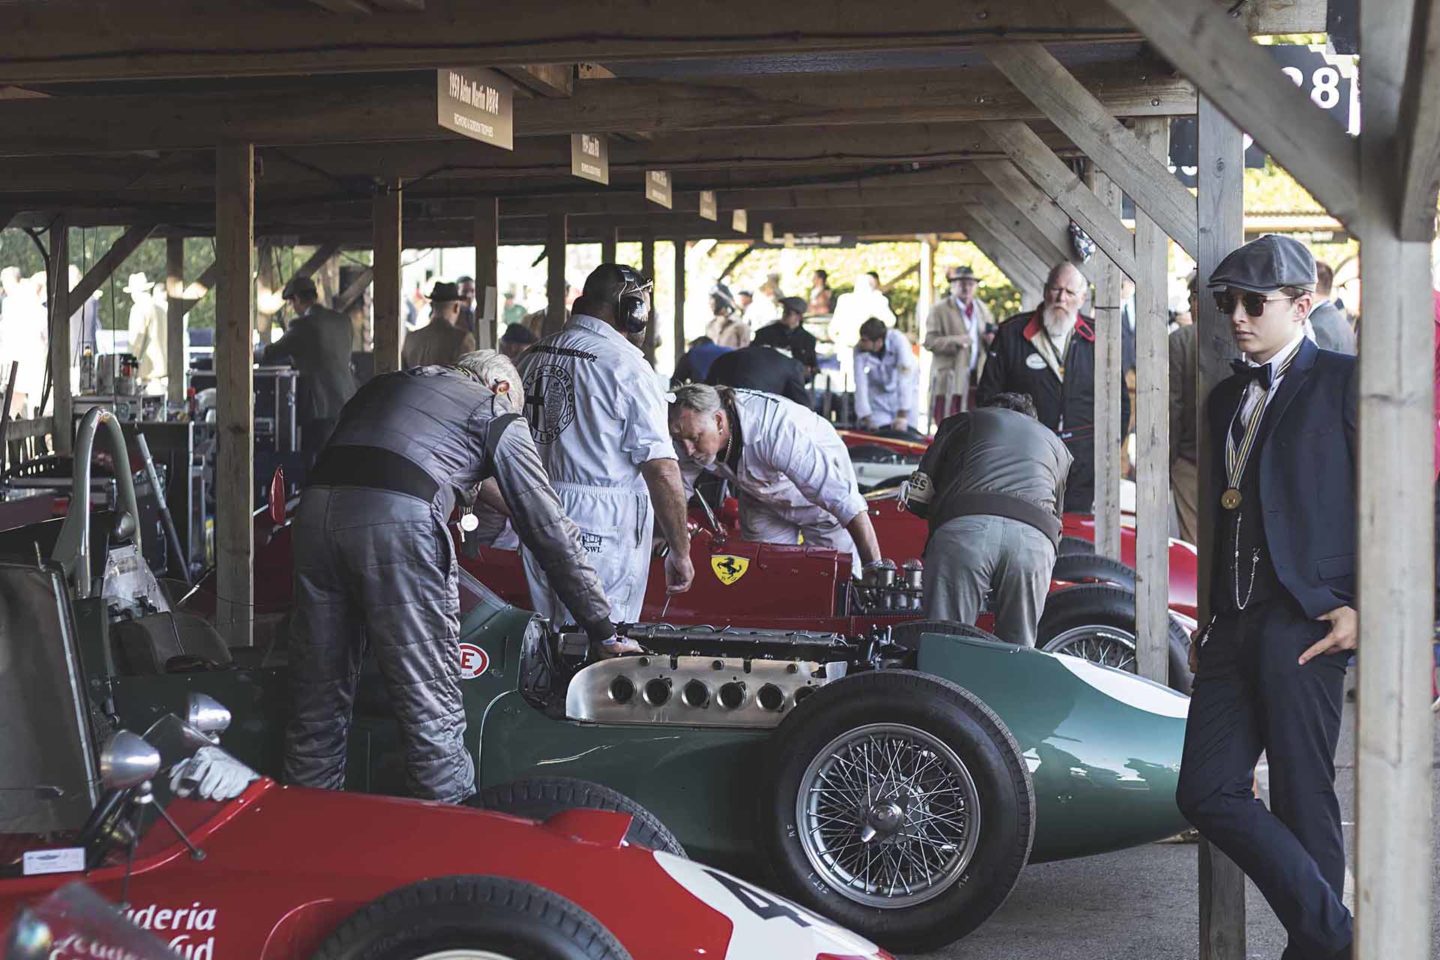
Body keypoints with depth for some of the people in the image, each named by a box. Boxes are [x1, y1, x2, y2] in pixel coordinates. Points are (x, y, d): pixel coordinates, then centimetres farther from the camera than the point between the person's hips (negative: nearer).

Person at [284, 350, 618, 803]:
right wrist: (604, 632, 19)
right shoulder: (498, 413, 18)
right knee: (433, 719, 0)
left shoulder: (387, 384, 34)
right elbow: (550, 529, 16)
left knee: (316, 714, 14)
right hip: (399, 523, -5)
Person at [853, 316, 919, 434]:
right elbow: (860, 385, -23)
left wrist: (903, 415, -38)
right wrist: (866, 418, -27)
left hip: (906, 391, -2)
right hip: (878, 393, 2)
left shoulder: (898, 340, -31)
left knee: (904, 432, -10)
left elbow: (905, 379, -34)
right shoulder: (859, 350, -23)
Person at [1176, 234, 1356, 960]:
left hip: (1305, 625, -7)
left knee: (1302, 802, -2)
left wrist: (1367, 608, -12)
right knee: (1207, 793, -1)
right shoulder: (1227, 398, 20)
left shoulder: (1343, 382, 0)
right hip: (1234, 625, 7)